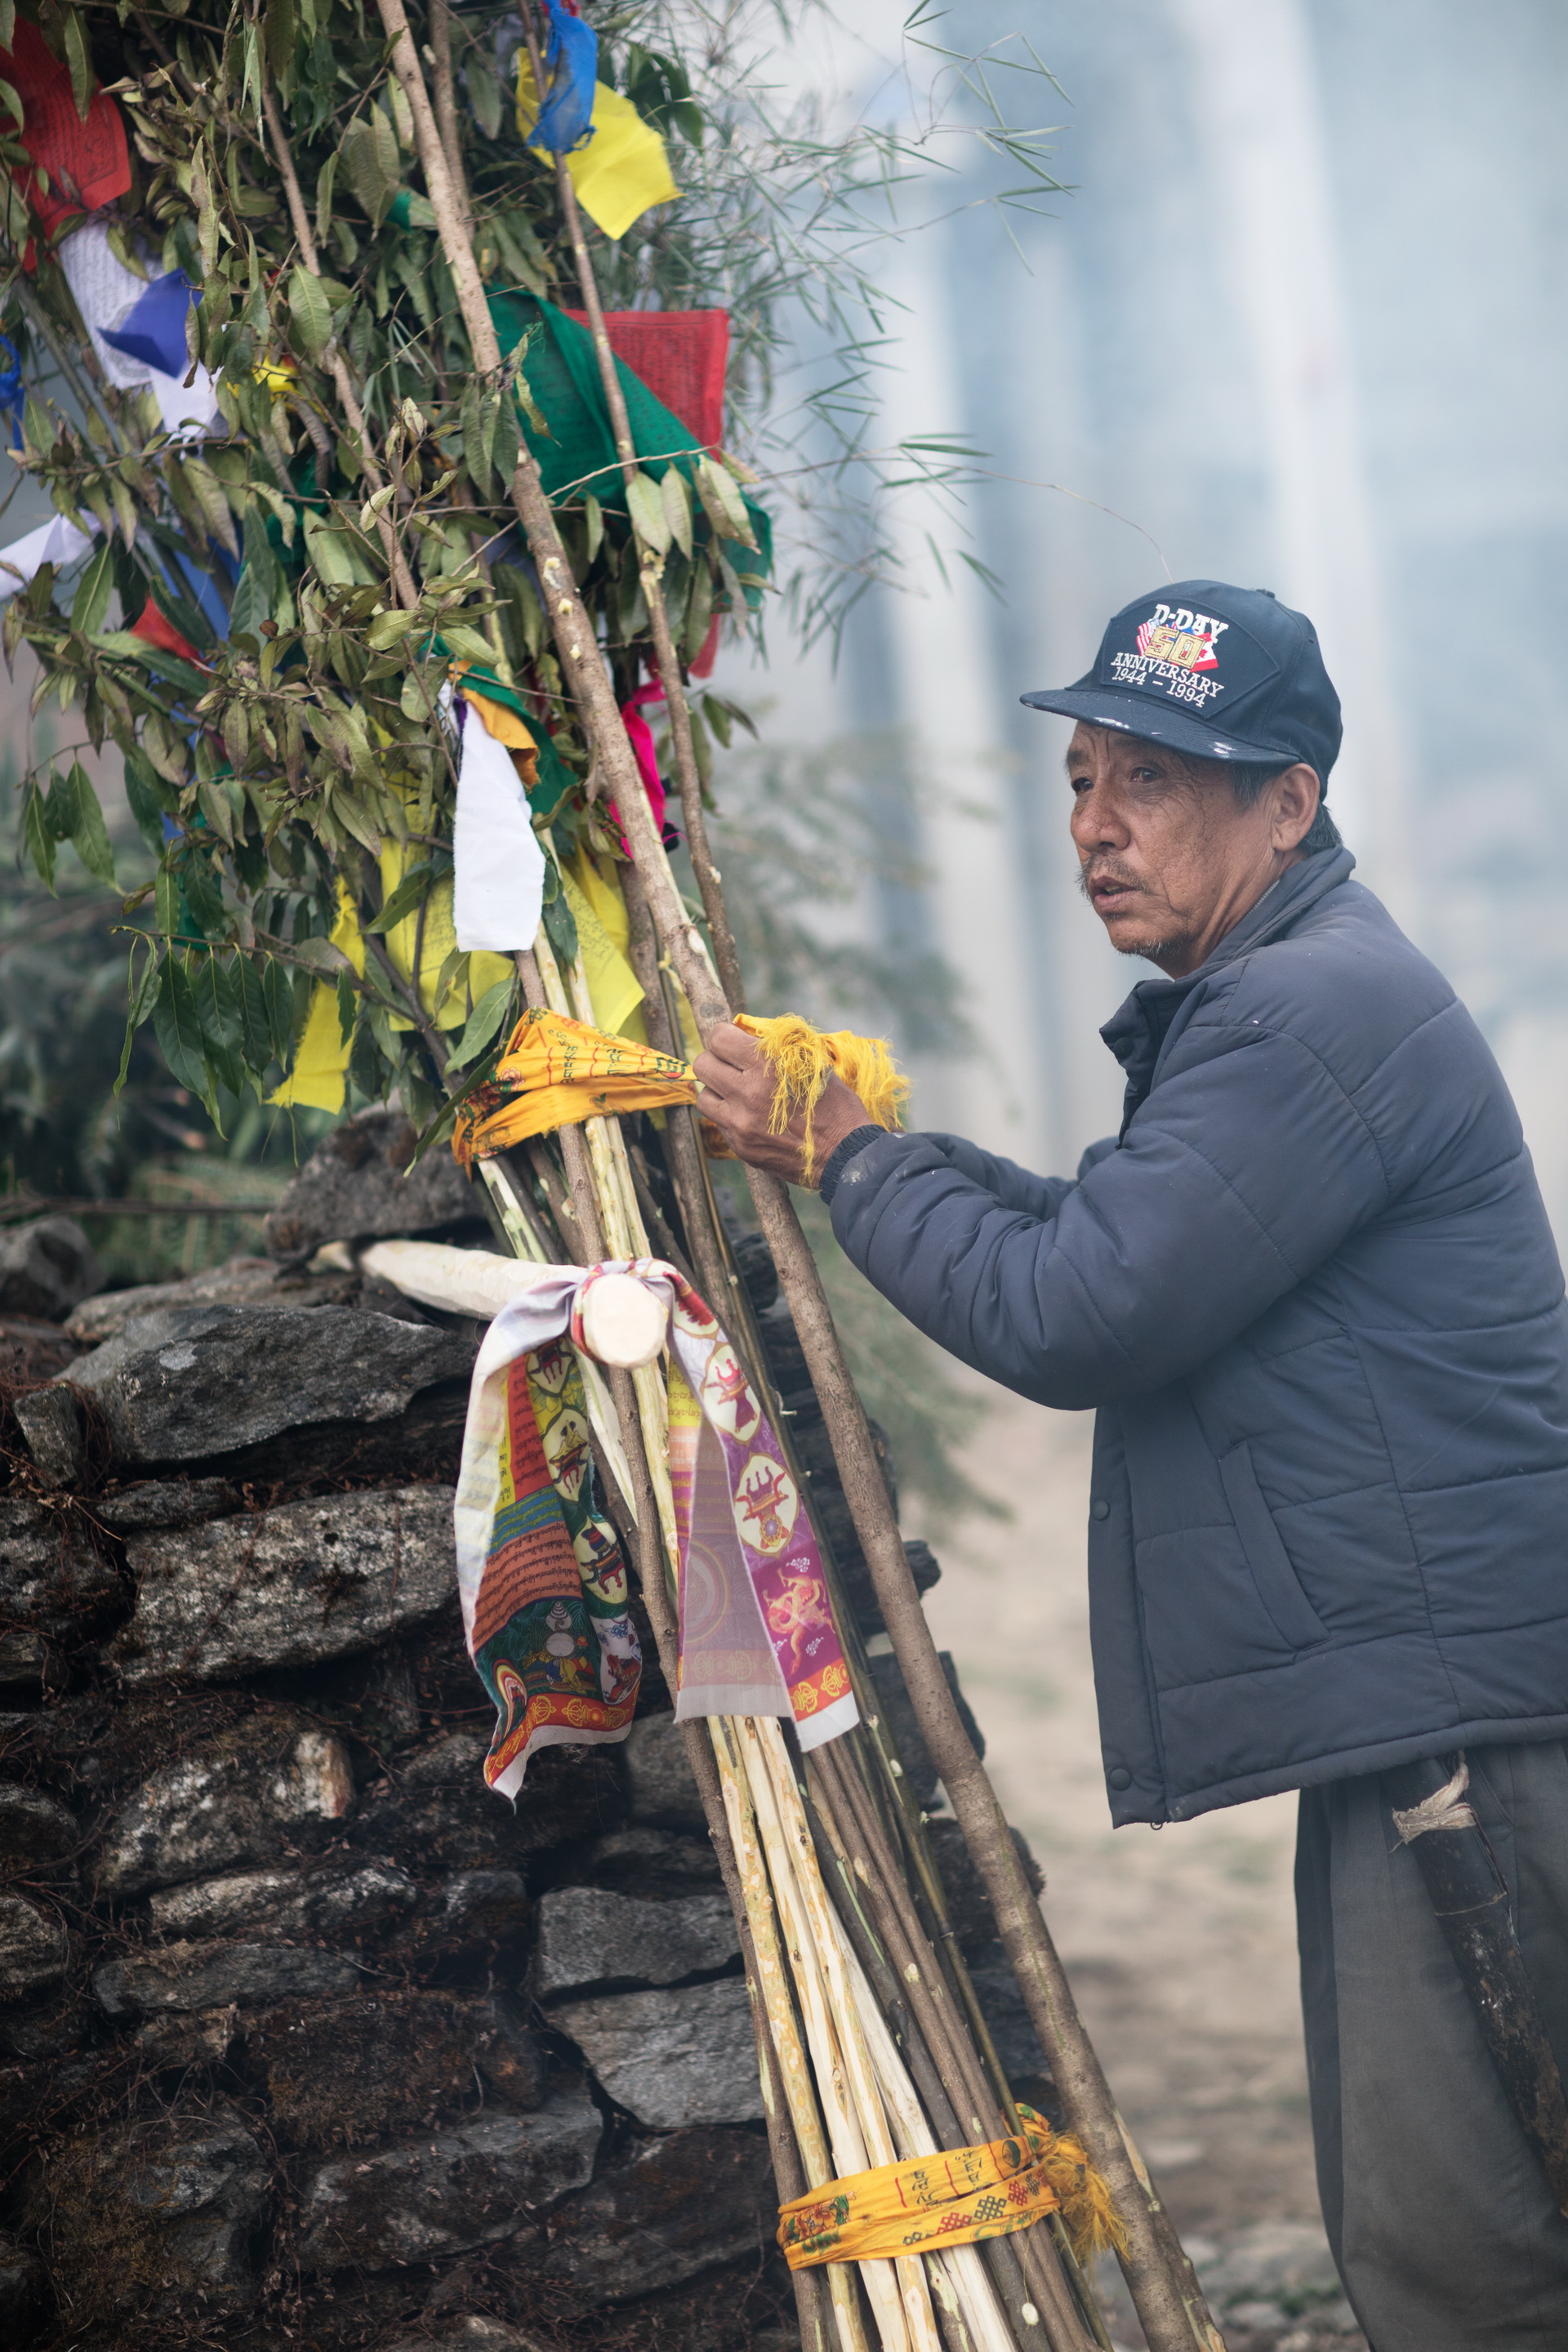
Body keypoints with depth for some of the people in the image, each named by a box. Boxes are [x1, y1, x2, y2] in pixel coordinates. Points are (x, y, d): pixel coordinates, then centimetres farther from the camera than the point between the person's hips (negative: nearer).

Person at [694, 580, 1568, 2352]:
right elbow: (1103, 1237, 31)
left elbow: (1072, 1319, -18)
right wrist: (853, 1150, 19)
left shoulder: (1317, 1012, -16)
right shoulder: (1270, 999, 21)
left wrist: (855, 1165, -3)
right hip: (1404, 1719, 11)